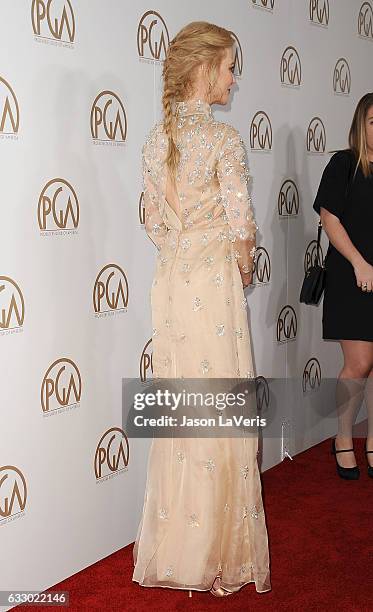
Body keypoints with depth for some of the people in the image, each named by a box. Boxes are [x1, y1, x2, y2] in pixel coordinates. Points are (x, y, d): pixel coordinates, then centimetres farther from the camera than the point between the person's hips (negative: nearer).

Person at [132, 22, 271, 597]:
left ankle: (170, 550, 26)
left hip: (170, 279, 7)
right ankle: (217, 555, 14)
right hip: (214, 282, -7)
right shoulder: (224, 139, -13)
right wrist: (244, 270, 5)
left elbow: (154, 221, 12)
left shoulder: (156, 139, 7)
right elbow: (242, 229, -13)